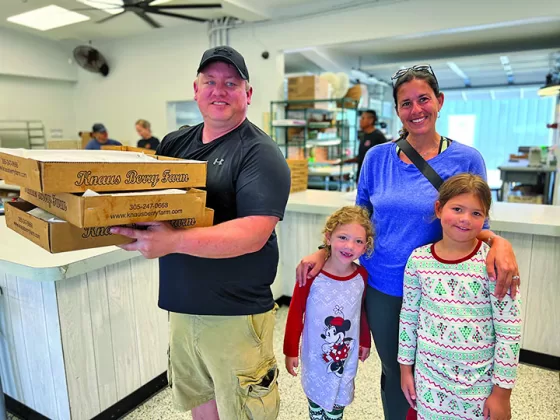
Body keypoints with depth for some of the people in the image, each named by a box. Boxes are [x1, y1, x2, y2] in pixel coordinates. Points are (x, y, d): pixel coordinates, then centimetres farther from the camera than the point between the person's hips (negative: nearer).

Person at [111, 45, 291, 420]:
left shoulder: (260, 154, -14)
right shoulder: (174, 143, 7)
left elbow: (254, 233, -24)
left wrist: (173, 241, -34)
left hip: (235, 312, -6)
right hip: (182, 305, 6)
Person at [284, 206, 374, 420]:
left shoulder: (361, 276, -10)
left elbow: (362, 311, 4)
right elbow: (295, 314, -13)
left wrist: (365, 341, 13)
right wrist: (290, 350, -8)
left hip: (346, 355, 2)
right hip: (315, 355, -2)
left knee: (338, 401, 20)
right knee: (316, 397, 20)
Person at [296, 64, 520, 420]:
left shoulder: (466, 160, -8)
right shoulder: (377, 157, -3)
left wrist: (498, 243, -24)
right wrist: (324, 253, -5)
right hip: (381, 288, 2)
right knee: (394, 372, 20)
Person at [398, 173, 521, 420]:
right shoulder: (419, 259, -8)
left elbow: (509, 332, -12)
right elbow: (408, 316, 3)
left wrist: (502, 392, -8)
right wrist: (405, 367, 8)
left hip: (479, 382, -2)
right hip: (429, 376, 3)